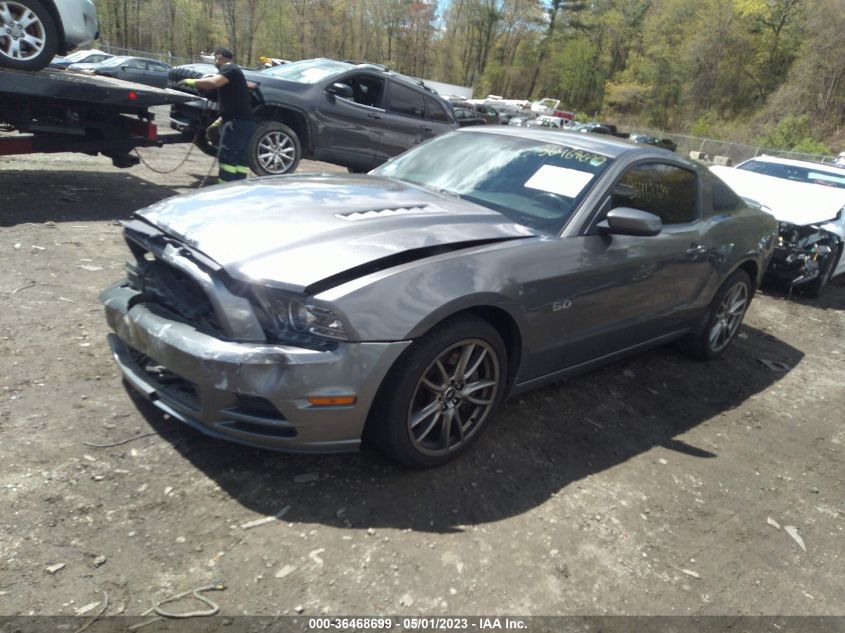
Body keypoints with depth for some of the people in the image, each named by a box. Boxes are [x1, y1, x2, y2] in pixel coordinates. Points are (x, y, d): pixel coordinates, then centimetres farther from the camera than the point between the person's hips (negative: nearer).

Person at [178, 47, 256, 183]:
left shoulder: (229, 69, -4)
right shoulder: (233, 71, 28)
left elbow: (213, 83, -25)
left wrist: (191, 82, -11)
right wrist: (217, 123, 28)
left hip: (238, 122, -10)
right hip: (244, 121, 10)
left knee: (226, 156, -10)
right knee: (238, 157, 10)